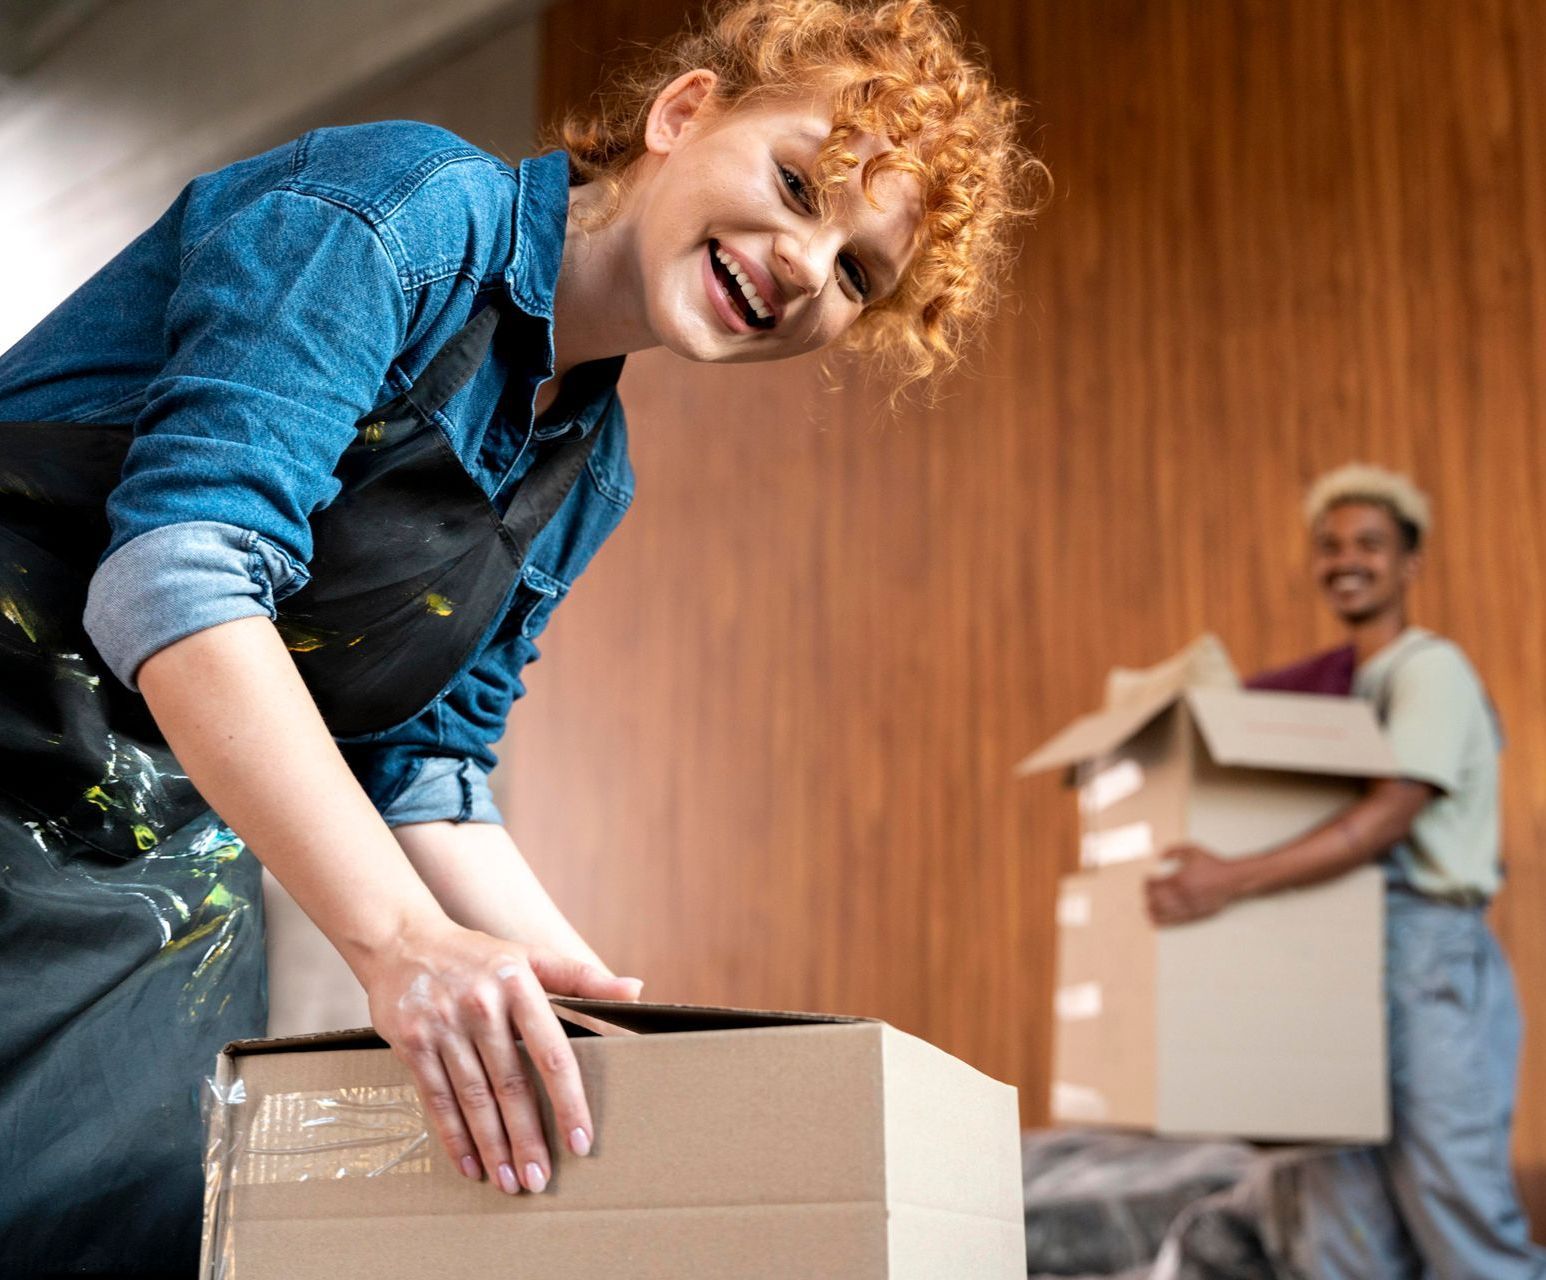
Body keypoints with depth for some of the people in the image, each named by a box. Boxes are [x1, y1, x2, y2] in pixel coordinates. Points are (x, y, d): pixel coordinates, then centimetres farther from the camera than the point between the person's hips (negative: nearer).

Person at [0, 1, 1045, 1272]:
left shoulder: (588, 481, 9)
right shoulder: (418, 209, -15)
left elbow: (418, 771, 11)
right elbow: (178, 569, -26)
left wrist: (599, 1008, -1)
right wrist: (402, 934, -33)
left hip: (182, 869, 7)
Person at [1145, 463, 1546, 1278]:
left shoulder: (1432, 669, -6)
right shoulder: (1332, 684, 16)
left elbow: (1390, 816, -19)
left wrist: (1233, 882, -27)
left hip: (1432, 956, -7)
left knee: (1455, 1198, -6)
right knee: (1343, 1202, 7)